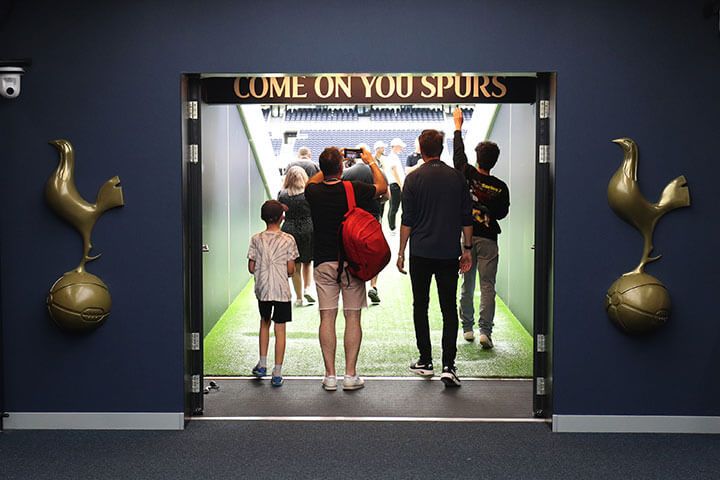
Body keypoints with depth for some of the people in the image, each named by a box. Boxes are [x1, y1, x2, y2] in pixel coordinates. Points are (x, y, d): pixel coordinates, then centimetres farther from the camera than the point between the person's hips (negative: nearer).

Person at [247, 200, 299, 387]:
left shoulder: (256, 239, -1)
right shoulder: (288, 240, -6)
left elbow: (251, 268, 0)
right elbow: (291, 269, -6)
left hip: (262, 289, 2)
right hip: (282, 290, -2)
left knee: (264, 323, 23)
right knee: (280, 329, 2)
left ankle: (262, 365, 25)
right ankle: (277, 374, 3)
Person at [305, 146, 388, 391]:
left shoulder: (314, 192, -3)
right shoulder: (355, 189, -9)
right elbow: (382, 186, 12)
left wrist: (327, 166, 31)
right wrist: (371, 161, 25)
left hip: (323, 262, 2)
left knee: (327, 318, 3)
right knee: (352, 317, 3)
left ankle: (330, 376, 5)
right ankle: (350, 375, 5)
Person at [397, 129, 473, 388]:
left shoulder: (414, 178, -4)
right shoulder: (456, 177, 3)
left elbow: (407, 220, -4)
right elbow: (466, 218, 5)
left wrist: (401, 252, 4)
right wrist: (467, 248, 14)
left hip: (421, 252, -1)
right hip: (449, 253, 1)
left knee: (420, 305, 11)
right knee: (449, 308, 3)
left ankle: (425, 362, 16)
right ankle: (448, 366, -6)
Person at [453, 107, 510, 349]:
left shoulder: (468, 175, -6)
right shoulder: (500, 187, -6)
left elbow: (458, 154, 9)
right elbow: (503, 213, 5)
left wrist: (458, 126, 20)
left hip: (467, 236, 1)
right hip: (488, 239, -1)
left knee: (467, 284, 11)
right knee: (487, 285, 0)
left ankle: (467, 328, 17)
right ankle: (485, 330, -8)